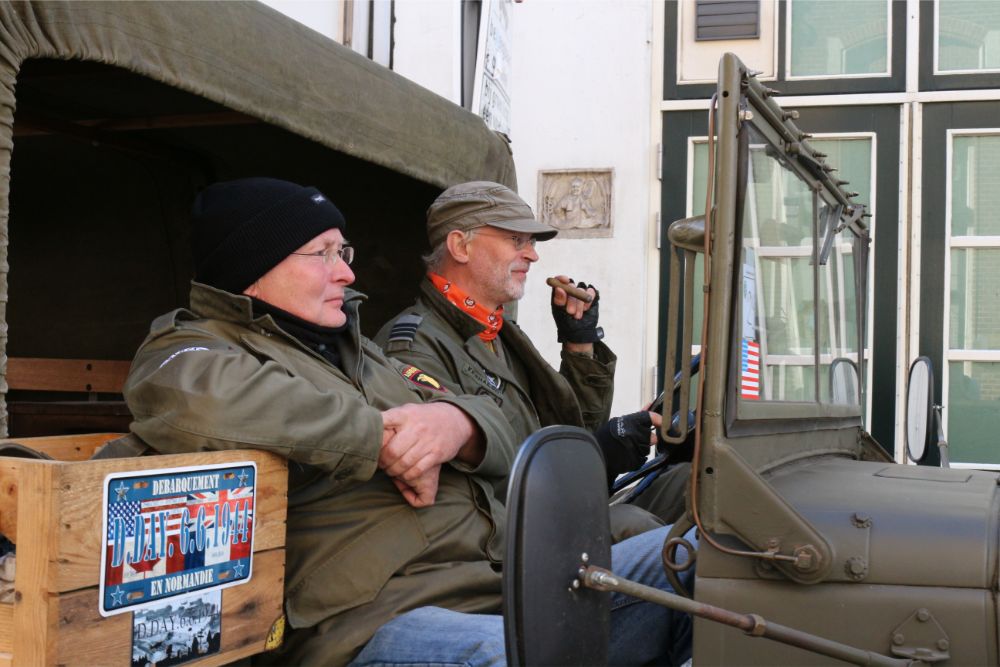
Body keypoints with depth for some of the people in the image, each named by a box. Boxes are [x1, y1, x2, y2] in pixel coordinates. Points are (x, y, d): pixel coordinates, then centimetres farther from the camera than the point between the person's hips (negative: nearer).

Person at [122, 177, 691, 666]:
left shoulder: (356, 349, 26)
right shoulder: (193, 343, 2)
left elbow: (502, 440, 20)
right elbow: (191, 396, -25)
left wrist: (458, 425, -7)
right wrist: (384, 437, -14)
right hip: (375, 617, -8)